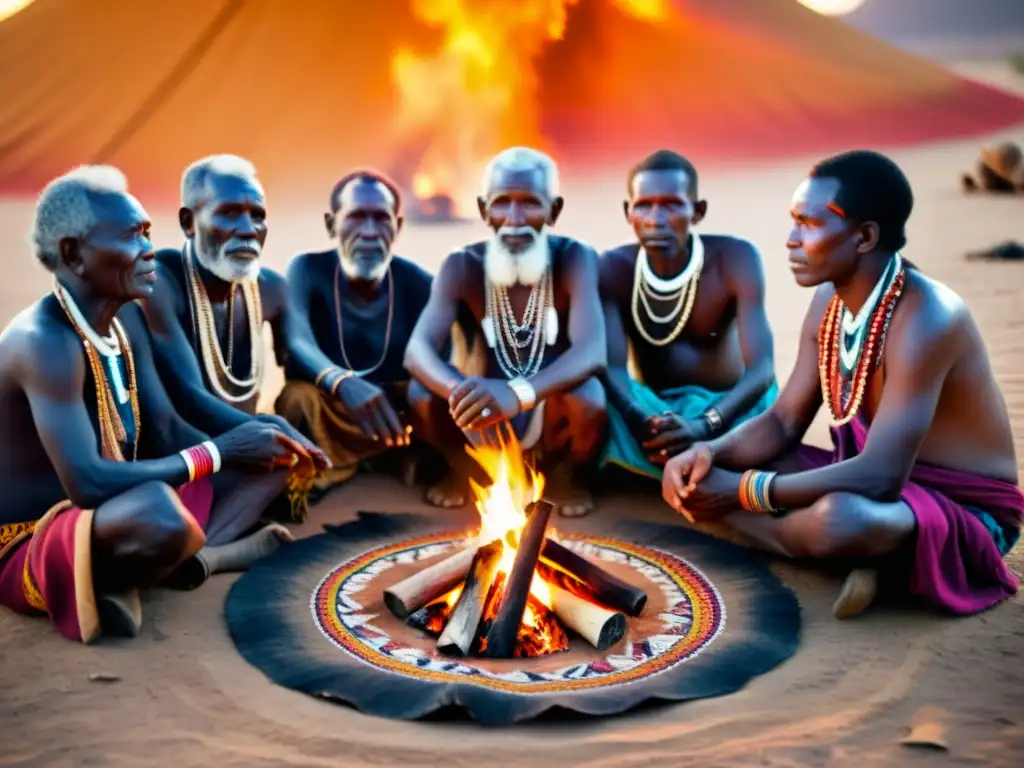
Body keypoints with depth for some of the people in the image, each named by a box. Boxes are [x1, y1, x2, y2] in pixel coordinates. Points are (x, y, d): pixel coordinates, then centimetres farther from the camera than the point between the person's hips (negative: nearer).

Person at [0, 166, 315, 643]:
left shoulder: (126, 319, 2)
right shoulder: (44, 342, -25)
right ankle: (101, 580, -11)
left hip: (111, 518, 9)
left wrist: (245, 448, -14)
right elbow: (87, 483, -33)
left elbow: (167, 433, 5)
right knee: (159, 512, -43)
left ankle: (188, 559, -14)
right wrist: (218, 453, -25)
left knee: (267, 455, 6)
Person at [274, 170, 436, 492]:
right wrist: (342, 383, -52)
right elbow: (296, 343, -29)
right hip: (329, 421, -1)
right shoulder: (307, 271, -10)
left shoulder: (418, 283, -5)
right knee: (298, 398, -34)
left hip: (398, 418, 1)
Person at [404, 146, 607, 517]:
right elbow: (417, 351, -25)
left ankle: (565, 475, 2)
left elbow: (593, 351, -33)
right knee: (422, 393, -26)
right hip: (485, 424, 2)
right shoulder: (461, 267, -11)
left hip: (554, 417, -2)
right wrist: (463, 392, -49)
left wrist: (519, 394, -53)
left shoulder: (575, 259, -16)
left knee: (588, 398, -34)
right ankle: (464, 470, 8)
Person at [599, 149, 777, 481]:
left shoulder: (736, 259, -18)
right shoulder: (614, 268, -13)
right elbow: (612, 368, -23)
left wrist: (703, 426, -45)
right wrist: (645, 423, -45)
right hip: (652, 408, 0)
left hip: (726, 406, 0)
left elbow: (761, 369, -27)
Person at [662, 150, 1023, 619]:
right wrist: (711, 454, -17)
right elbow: (782, 423, 3)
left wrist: (743, 492, -30)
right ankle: (846, 555, -12)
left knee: (838, 519, -42)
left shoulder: (925, 317, -28)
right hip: (872, 482, 8)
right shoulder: (829, 302, -2)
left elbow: (881, 475, -34)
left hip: (964, 512, -7)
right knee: (690, 477, -1)